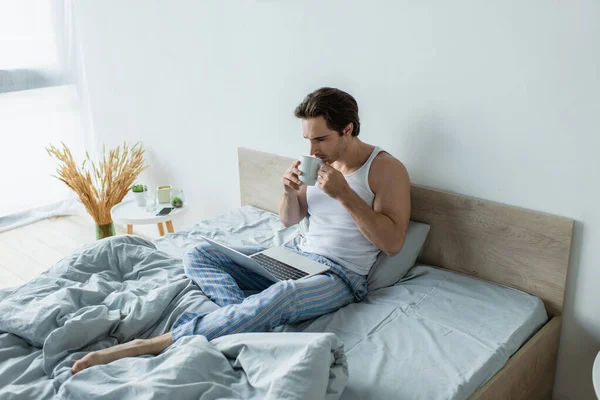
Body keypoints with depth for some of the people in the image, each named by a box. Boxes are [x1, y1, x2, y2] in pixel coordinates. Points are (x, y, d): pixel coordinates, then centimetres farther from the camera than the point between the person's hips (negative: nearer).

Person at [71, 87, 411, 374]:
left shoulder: (387, 169, -10)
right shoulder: (319, 161, 8)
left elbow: (393, 243, -16)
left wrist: (345, 194, -24)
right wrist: (290, 191, -8)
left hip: (342, 276, -7)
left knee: (282, 295, -41)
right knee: (198, 256, -6)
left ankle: (148, 345, -39)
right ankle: (247, 317, -33)